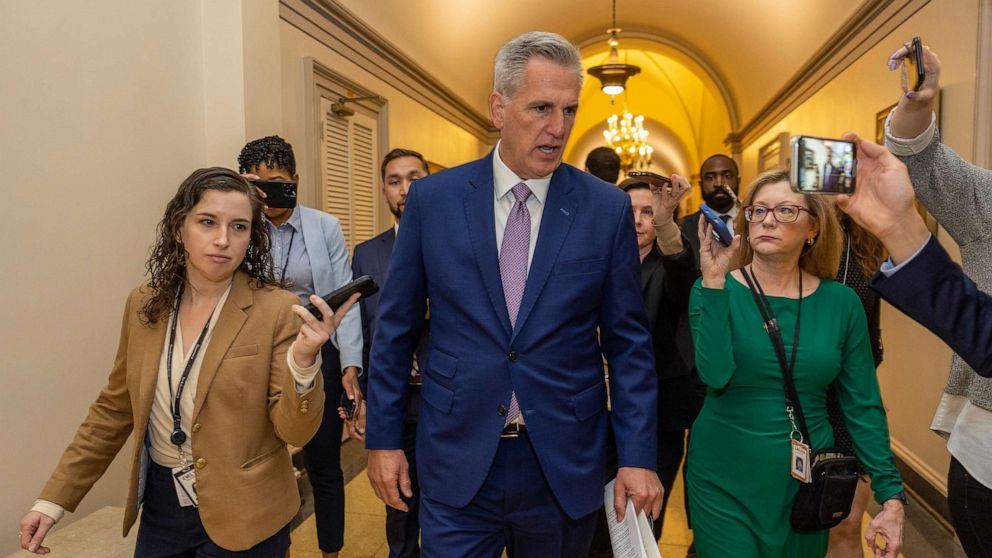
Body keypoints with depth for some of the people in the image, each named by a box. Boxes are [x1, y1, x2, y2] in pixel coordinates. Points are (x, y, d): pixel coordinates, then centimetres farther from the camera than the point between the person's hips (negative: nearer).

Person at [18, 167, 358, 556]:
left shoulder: (277, 311, -17)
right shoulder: (144, 304, -2)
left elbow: (295, 432, -17)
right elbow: (115, 408, 8)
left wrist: (303, 361, -34)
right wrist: (54, 498, 7)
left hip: (242, 517, -4)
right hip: (159, 509, 5)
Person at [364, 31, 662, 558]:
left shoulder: (608, 208, -5)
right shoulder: (432, 198, -4)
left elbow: (628, 343, -1)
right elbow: (395, 329, 1)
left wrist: (638, 456, -4)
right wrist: (383, 438, 3)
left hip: (566, 467, 1)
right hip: (456, 463, 0)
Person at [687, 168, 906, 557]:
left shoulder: (840, 302, -3)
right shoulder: (714, 290, -8)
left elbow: (863, 406, 0)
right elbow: (716, 375, -23)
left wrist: (891, 495, -5)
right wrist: (714, 281, -24)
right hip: (724, 481, -2)